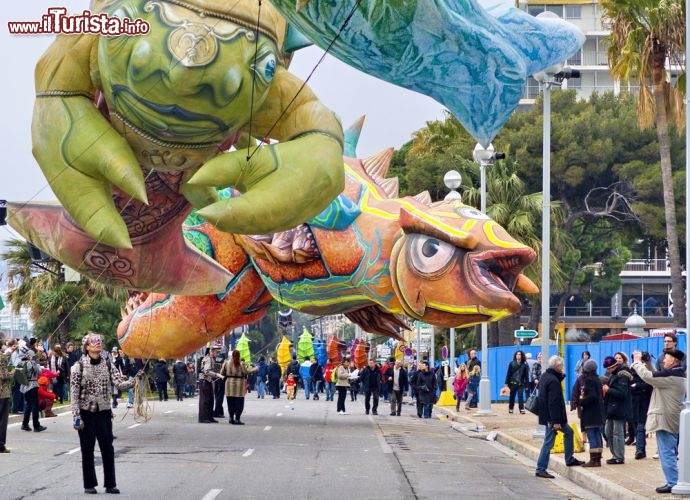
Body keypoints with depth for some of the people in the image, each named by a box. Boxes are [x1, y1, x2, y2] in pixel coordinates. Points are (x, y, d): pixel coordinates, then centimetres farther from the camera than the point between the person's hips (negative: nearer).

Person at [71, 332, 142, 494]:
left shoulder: (107, 365, 4)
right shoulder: (79, 366, -6)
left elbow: (120, 384, -4)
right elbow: (74, 393, -8)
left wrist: (135, 380, -23)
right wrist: (77, 417, -13)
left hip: (104, 413, 3)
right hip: (86, 413, -3)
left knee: (108, 449, 2)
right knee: (88, 450, 3)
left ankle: (110, 484, 10)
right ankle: (89, 485, 13)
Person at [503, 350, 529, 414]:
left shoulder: (524, 365, 4)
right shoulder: (512, 364, 4)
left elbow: (526, 375, 6)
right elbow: (508, 373, 4)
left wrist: (526, 384, 1)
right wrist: (507, 383, -1)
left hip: (521, 384, -1)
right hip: (513, 383, 1)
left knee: (521, 396, -9)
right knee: (512, 396, 7)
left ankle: (522, 409, -9)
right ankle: (510, 409, 17)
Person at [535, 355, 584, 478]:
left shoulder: (545, 376, 8)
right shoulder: (553, 381, -22)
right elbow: (554, 403, -26)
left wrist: (561, 375, 9)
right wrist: (556, 421, -25)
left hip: (547, 415, 10)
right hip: (551, 417, -10)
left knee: (568, 431, 23)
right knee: (548, 443, -3)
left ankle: (570, 459, 30)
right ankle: (541, 469, 2)